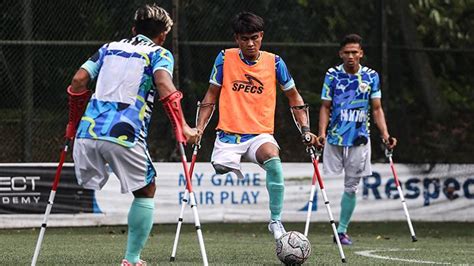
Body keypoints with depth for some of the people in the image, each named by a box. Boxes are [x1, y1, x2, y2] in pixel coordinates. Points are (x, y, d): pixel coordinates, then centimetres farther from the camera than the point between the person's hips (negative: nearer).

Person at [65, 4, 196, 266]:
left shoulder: (109, 48, 24)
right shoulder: (159, 54, 10)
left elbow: (78, 80, 14)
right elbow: (164, 84, -11)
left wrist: (74, 122, 25)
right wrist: (183, 128, -9)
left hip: (88, 130, 4)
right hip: (124, 135, -4)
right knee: (145, 191, 15)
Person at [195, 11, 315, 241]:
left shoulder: (274, 62, 2)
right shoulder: (225, 58, 2)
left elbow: (294, 97, 14)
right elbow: (211, 95, 11)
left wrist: (305, 130, 6)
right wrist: (199, 128, 3)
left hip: (261, 134, -1)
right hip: (228, 135, 1)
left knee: (273, 160, -34)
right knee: (220, 171, -23)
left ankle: (275, 221, -27)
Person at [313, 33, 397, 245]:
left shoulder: (371, 76, 2)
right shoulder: (332, 75, -1)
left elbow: (376, 109, 6)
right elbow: (325, 107, 2)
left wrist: (385, 135, -6)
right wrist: (321, 134, -11)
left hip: (359, 139, 1)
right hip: (335, 139, -1)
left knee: (351, 187, 5)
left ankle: (342, 230, 14)